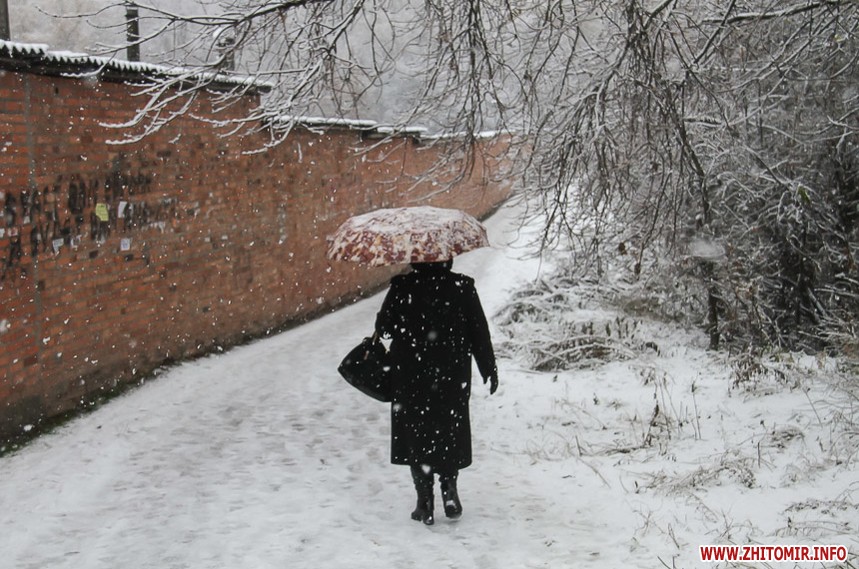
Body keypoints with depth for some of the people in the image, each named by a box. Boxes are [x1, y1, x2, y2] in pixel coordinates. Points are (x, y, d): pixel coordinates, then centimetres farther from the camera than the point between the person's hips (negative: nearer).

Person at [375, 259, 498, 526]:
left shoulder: (401, 287, -10)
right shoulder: (462, 287, -8)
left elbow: (383, 328, -3)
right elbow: (479, 333, -3)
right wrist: (489, 370, 7)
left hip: (411, 378, -1)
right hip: (453, 376, 1)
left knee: (417, 434, 8)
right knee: (452, 432, 18)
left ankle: (425, 504, 8)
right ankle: (449, 493, 14)